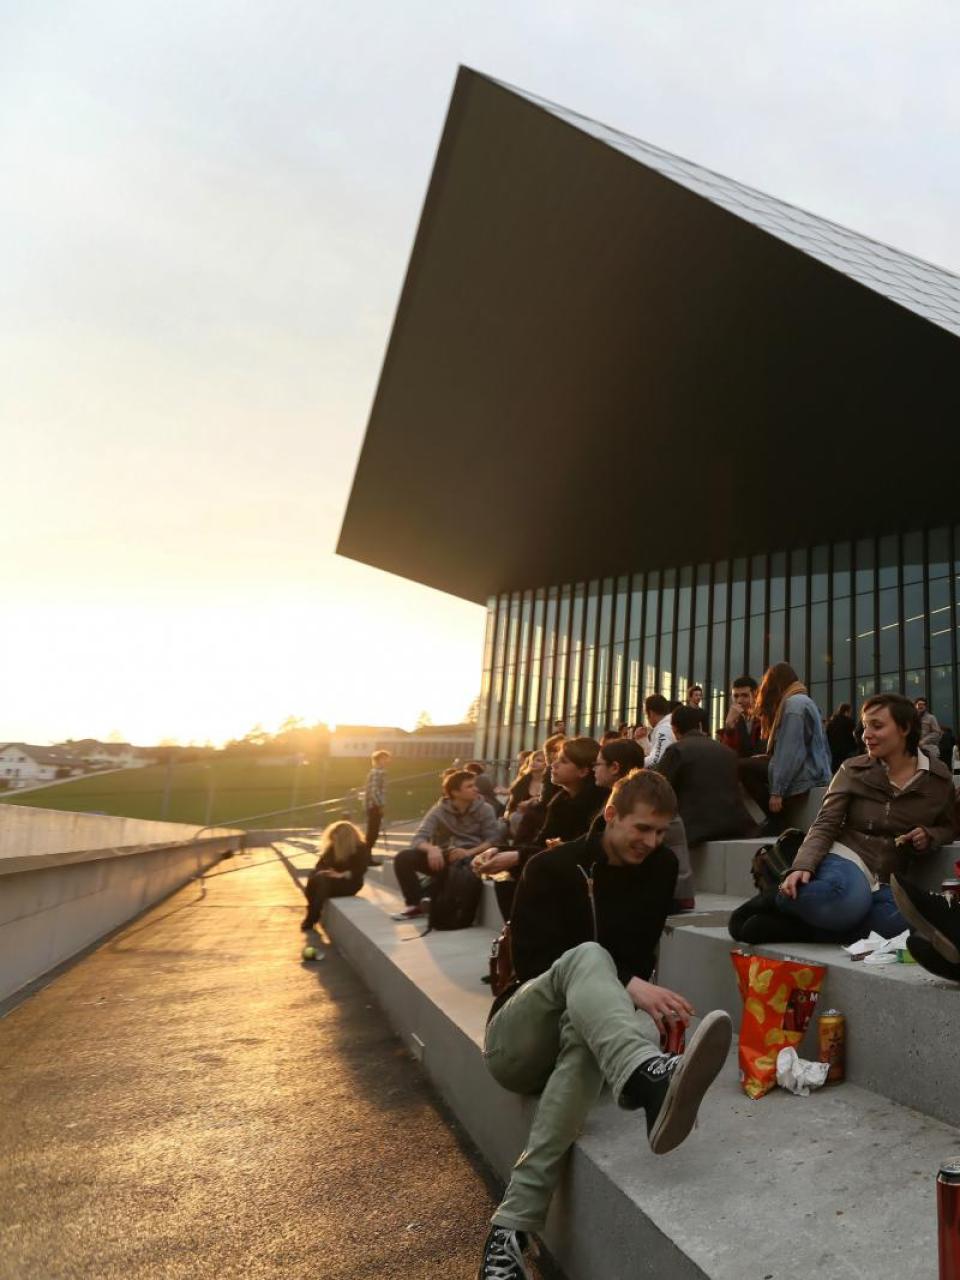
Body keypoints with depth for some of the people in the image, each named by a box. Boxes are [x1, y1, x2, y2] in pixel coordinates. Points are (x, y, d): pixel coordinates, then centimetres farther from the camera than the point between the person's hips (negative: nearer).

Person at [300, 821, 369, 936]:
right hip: (332, 880, 5)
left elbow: (360, 870, -15)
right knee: (314, 878, -26)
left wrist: (342, 875, -25)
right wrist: (323, 871, -19)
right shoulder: (332, 847, 7)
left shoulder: (360, 848, -8)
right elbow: (321, 864, 4)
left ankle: (311, 919, -24)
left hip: (349, 883, -5)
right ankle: (312, 914, -16)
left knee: (322, 880, -32)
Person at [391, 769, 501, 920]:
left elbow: (493, 839, -10)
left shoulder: (484, 809, 0)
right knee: (403, 858, -17)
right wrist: (431, 848, -34)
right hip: (443, 858, 2)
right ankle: (416, 905, -5)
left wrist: (469, 852, -27)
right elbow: (419, 838, -10)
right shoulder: (439, 811, 1)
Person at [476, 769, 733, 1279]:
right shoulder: (551, 867, -8)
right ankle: (649, 1078, -66)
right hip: (517, 1041, -3)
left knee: (585, 1033, -38)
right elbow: (531, 964, -16)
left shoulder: (660, 868, 5)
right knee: (586, 956, -34)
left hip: (575, 1035, 3)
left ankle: (512, 1230, -44)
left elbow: (639, 959, 9)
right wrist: (627, 985, -28)